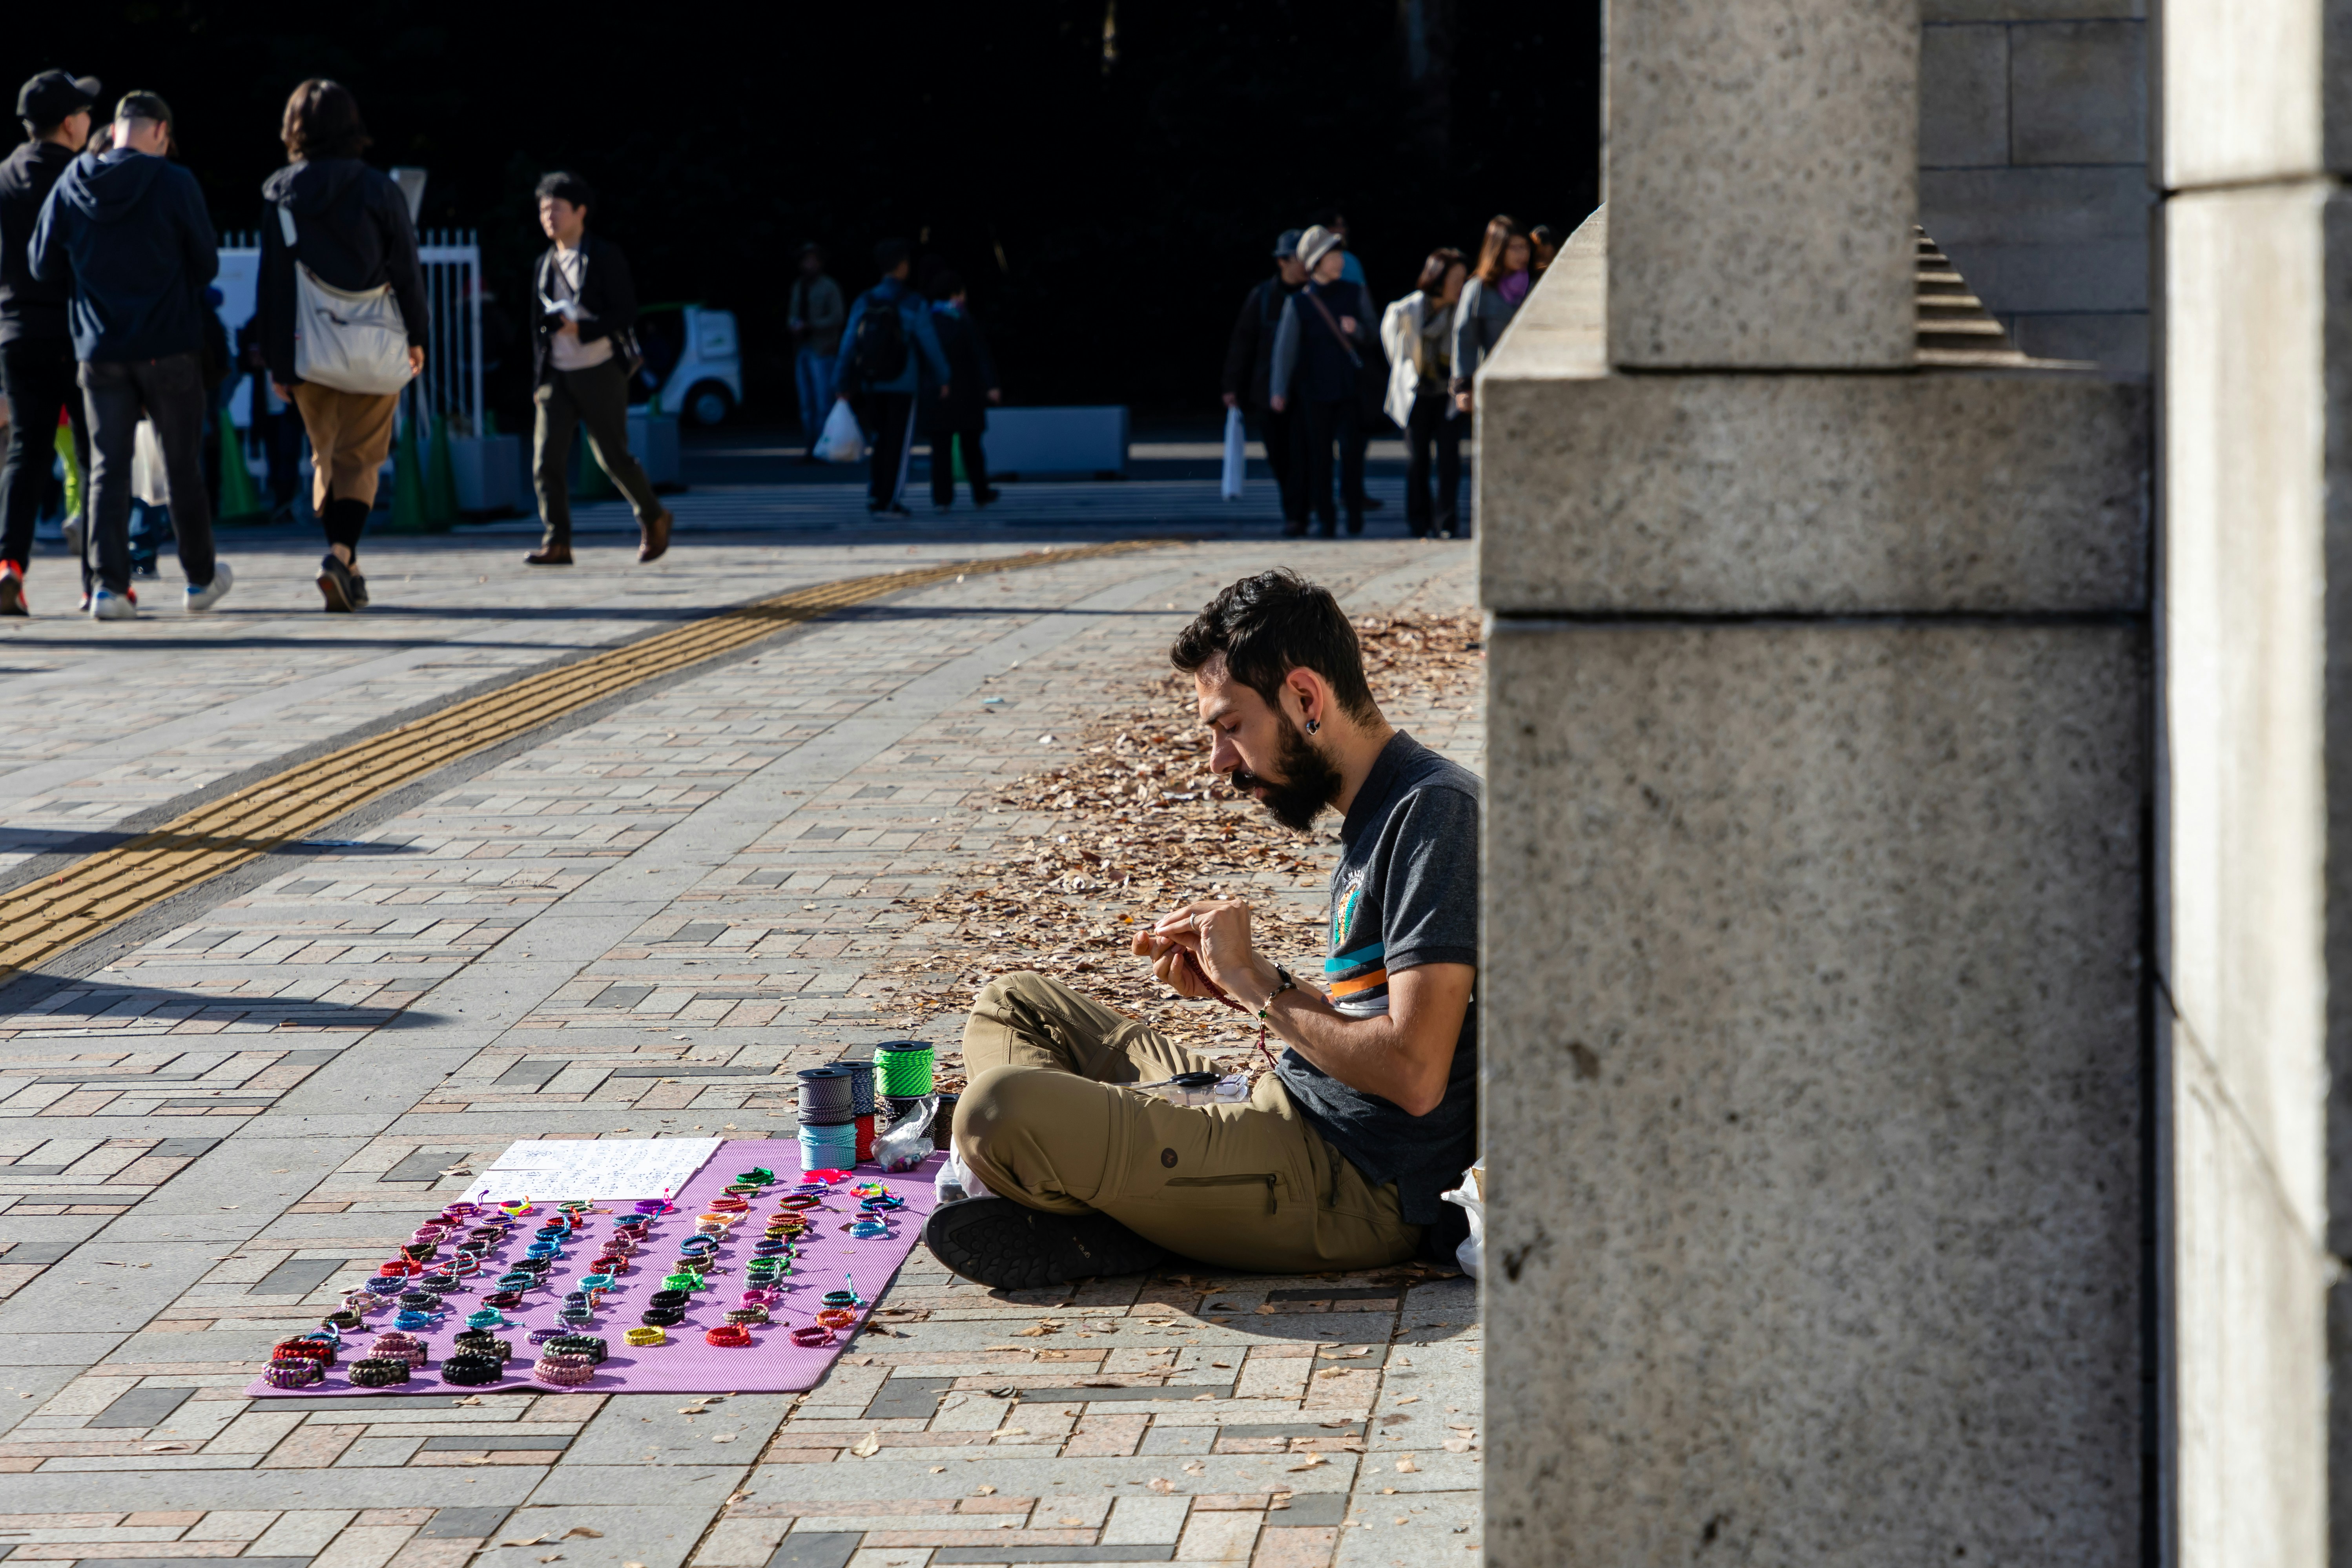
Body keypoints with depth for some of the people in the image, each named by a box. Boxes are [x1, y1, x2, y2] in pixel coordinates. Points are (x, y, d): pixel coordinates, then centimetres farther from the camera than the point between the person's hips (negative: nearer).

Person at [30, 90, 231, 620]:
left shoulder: (71, 185, 0)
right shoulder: (174, 183, -9)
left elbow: (44, 267, 7)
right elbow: (207, 265, -2)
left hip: (99, 351, 2)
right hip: (168, 347, -2)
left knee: (107, 467, 4)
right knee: (182, 466, 9)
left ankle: (107, 583, -7)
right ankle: (201, 578, 21)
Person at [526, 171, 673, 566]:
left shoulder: (606, 258, -4)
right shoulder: (546, 265, 12)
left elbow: (625, 315, -9)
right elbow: (541, 326, 17)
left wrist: (581, 329, -22)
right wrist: (539, 381, 13)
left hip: (599, 373, -5)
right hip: (556, 376, 5)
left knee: (613, 456, 2)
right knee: (546, 458, -9)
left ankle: (653, 519, 25)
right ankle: (557, 543, -7)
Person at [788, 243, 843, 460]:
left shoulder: (829, 287, -5)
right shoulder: (798, 287, 15)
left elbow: (836, 318, -11)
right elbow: (793, 316, 16)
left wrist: (810, 326, -17)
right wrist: (796, 325, -7)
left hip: (823, 351, -7)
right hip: (803, 351, 7)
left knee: (823, 400, -10)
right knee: (806, 402, 6)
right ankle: (812, 448, 10)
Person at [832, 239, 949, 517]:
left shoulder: (864, 303, -1)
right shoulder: (914, 305, -12)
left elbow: (849, 346, -2)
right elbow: (930, 345, -8)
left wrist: (842, 386, 4)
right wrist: (944, 379, 4)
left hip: (872, 385, 4)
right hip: (904, 385, -4)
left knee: (882, 439, 18)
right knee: (899, 442, 2)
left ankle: (875, 495, 13)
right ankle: (890, 502, 0)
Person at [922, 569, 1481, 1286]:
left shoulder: (1434, 810, -16)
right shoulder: (1374, 812, 17)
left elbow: (1414, 1073, -23)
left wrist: (1259, 987, -12)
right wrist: (1232, 981, 7)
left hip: (1353, 1186, -11)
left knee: (998, 1110, -29)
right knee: (1012, 1004, 21)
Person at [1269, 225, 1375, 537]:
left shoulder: (1356, 294, 9)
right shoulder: (1299, 304, 2)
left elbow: (1370, 340, 13)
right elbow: (1285, 347, -3)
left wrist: (1356, 330, -10)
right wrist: (1279, 391, -10)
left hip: (1350, 390, 0)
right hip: (1315, 391, 0)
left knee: (1351, 448, -12)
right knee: (1319, 456, 1)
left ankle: (1354, 511, 2)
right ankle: (1326, 520, 9)